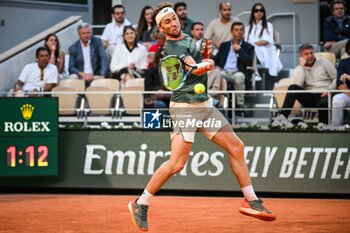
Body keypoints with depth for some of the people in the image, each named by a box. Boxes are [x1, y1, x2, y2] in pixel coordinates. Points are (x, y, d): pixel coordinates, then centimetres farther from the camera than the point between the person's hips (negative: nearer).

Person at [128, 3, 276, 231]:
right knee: (177, 163, -17)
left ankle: (251, 201, 15)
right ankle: (141, 204, -3)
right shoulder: (171, 48, -13)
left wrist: (205, 53, 11)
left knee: (236, 146, 6)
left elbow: (201, 64, 25)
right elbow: (196, 69, -28)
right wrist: (209, 62, -20)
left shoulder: (188, 38, 15)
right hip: (185, 107, -9)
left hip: (205, 105, 9)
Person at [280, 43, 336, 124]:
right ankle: (283, 117, -35)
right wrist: (301, 66, -6)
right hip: (310, 98, 2)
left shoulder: (323, 62, 8)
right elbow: (297, 85, -11)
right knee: (293, 88, -25)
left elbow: (336, 78, 5)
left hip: (324, 95, -2)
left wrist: (329, 90, -11)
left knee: (323, 103, -40)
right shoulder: (299, 69, 10)